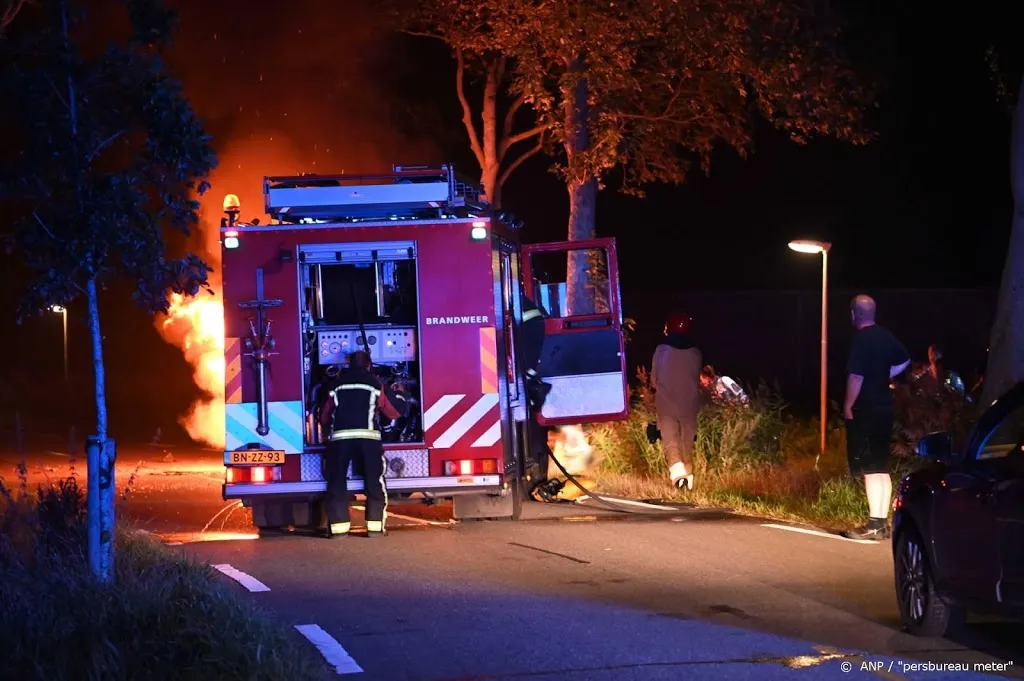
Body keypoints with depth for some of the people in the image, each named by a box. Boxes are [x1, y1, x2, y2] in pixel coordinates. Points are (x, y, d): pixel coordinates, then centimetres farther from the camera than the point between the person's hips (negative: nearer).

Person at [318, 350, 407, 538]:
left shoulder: (337, 385, 17)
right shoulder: (375, 385, 13)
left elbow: (324, 416, 22)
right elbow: (396, 410, 20)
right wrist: (396, 397, 40)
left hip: (339, 438, 1)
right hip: (368, 438, -1)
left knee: (336, 482, 7)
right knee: (375, 482, 7)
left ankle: (338, 527, 0)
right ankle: (375, 525, 1)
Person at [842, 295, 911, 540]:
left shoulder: (861, 340, -16)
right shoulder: (886, 336, 9)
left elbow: (856, 377, -21)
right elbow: (904, 361, 25)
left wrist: (848, 406, -11)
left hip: (865, 411, -8)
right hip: (884, 408, 8)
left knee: (870, 469, -7)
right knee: (882, 468, 12)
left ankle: (874, 525, -8)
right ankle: (882, 522, 15)